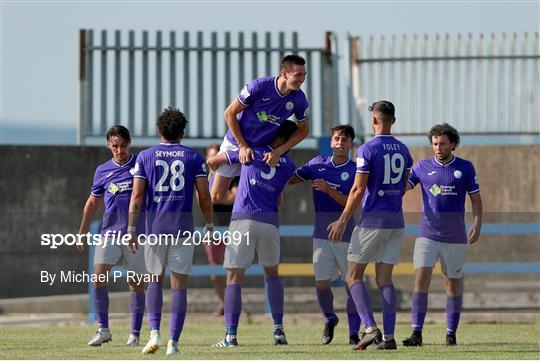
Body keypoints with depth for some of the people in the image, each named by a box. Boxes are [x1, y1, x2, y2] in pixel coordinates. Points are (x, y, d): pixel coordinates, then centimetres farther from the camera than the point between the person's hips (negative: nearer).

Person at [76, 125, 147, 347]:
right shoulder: (103, 171, 10)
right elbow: (93, 202, 20)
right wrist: (82, 233, 20)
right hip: (109, 232, 2)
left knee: (136, 284, 1)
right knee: (99, 277, -13)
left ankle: (135, 334, 9)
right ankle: (103, 329, -5)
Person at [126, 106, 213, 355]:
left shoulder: (145, 157, 4)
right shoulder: (193, 157, 4)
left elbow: (137, 196, -3)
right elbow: (204, 196, 0)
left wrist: (131, 228, 0)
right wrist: (209, 225, 12)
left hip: (155, 225, 1)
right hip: (183, 226, -1)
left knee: (155, 280, 15)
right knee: (179, 285, 2)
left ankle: (154, 333, -3)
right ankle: (173, 342, -4)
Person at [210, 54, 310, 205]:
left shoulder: (299, 99, -16)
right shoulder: (259, 86, -25)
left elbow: (303, 130, -1)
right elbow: (230, 113, -15)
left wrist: (278, 152, -14)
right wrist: (243, 146, -17)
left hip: (264, 149, 3)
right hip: (236, 143, -3)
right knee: (216, 198, 3)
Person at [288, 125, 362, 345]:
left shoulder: (355, 171, -2)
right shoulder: (318, 164, 8)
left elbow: (351, 203, -13)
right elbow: (291, 179, 15)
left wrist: (329, 190, -24)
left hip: (346, 234, -2)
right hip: (321, 234, 2)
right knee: (321, 284, -3)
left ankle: (354, 333, 6)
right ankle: (329, 319, 24)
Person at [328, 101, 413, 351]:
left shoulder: (368, 149, -11)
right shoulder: (402, 150, 8)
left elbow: (358, 190, -13)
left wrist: (342, 221, -7)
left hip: (372, 220, -6)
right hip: (396, 222, 6)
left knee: (353, 276, 3)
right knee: (384, 279, 8)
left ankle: (371, 328, -12)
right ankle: (389, 336, 0)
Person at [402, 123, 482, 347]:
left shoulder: (465, 168, 3)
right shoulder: (422, 167, 4)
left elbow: (476, 198, 6)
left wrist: (477, 224, -6)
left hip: (455, 236, 0)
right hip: (427, 234, 0)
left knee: (453, 283, 6)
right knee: (421, 277, -14)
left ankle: (451, 333, 16)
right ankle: (417, 333, -15)